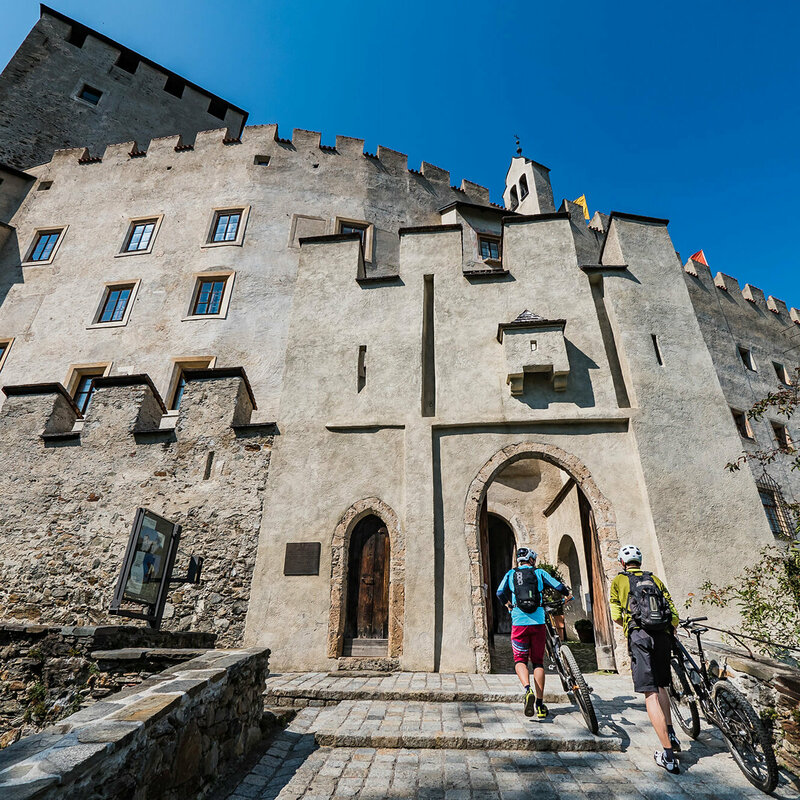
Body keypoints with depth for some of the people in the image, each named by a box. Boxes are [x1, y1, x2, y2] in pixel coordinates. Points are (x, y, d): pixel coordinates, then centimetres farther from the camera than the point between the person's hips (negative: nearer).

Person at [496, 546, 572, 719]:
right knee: (538, 662, 13)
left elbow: (500, 592, 1)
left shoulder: (511, 574, 7)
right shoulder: (539, 572, 7)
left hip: (519, 622, -1)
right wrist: (568, 593, 27)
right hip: (538, 622, 1)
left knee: (520, 660, 11)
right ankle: (540, 705, 12)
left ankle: (527, 689, -16)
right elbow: (558, 586, 4)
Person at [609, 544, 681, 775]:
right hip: (663, 636, 5)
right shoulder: (655, 579, 17)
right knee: (660, 686, 26)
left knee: (651, 693, -3)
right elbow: (673, 613, 11)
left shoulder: (618, 581, 10)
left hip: (639, 635, -4)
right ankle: (671, 734, 25)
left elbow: (616, 616, 5)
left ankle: (668, 754, -5)